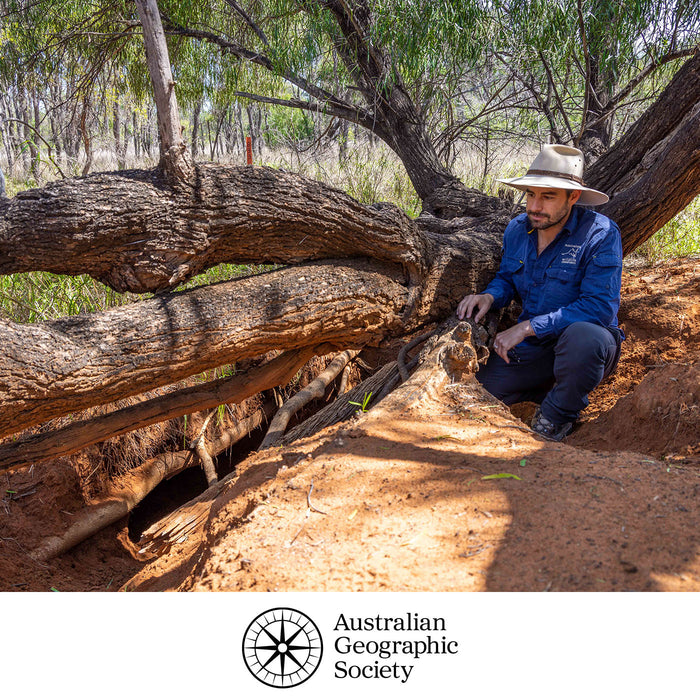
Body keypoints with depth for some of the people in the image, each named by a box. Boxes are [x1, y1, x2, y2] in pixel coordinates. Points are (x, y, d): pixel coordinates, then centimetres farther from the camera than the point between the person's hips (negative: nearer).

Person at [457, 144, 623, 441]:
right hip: (533, 347, 5)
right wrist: (488, 297, -9)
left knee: (583, 337, -42)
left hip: (586, 338, -5)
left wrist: (528, 327, -29)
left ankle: (555, 418, -12)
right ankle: (551, 386, 15)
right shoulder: (516, 230, 0)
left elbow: (600, 307, -27)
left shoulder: (600, 233, -20)